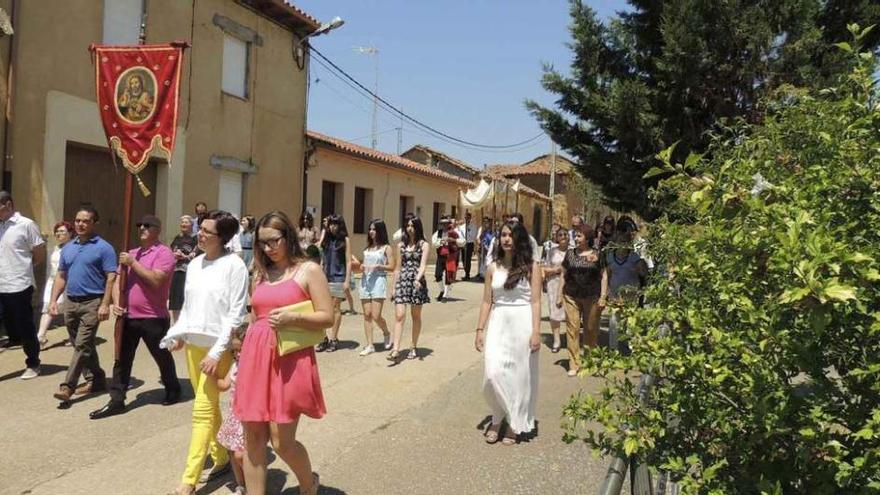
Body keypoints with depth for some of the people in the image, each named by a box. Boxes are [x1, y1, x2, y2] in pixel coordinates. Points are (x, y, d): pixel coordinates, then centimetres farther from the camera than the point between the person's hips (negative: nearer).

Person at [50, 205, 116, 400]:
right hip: (71, 303, 7)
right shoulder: (68, 248, 13)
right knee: (84, 345, 13)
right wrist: (53, 300, 8)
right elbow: (61, 276, 18)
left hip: (92, 303, -7)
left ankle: (67, 386, -10)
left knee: (82, 346, -10)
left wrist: (105, 304, -18)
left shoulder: (103, 248, -7)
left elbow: (111, 278, -11)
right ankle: (95, 380, 24)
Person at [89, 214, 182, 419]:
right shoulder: (132, 253, 15)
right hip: (128, 316, 6)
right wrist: (116, 303, -2)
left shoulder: (164, 253, -8)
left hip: (153, 318, -6)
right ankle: (117, 401, 9)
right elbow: (118, 280, 15)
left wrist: (133, 263, -18)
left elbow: (156, 280, -22)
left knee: (162, 357, 10)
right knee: (122, 359, 5)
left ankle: (173, 391, 30)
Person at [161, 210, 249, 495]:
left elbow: (236, 313, -14)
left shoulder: (234, 266, -12)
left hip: (218, 347, -6)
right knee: (210, 407, 16)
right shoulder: (194, 264, 7)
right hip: (193, 345, 6)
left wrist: (217, 351, -18)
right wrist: (178, 334, 7)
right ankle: (220, 458, 31)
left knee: (203, 410, -5)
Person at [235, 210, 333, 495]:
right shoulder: (260, 274, 15)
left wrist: (292, 317, -19)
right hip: (256, 357, 5)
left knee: (281, 441, -2)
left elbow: (328, 318, -5)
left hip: (289, 361, -5)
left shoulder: (309, 271, -1)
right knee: (253, 438, 6)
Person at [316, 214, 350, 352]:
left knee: (335, 308, 3)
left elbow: (348, 261, -3)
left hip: (338, 279, -4)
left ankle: (334, 339, 10)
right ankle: (327, 338, 4)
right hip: (325, 278, 4)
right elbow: (322, 259, 17)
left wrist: (347, 280, -9)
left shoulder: (345, 240, 0)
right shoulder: (326, 239, 12)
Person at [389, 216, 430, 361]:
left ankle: (414, 347, 19)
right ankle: (395, 349, -14)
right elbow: (398, 268, 15)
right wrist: (394, 287, 11)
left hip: (417, 282, -2)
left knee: (416, 316, 7)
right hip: (402, 281, 2)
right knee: (399, 315, -9)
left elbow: (423, 265, -10)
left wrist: (417, 279, -28)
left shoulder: (423, 245, 2)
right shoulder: (401, 245, 12)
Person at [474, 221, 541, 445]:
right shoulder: (493, 268, 7)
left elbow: (536, 302, -4)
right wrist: (480, 330, 5)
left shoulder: (531, 268, -1)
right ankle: (498, 417, 18)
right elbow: (487, 301, 9)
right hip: (498, 324, 2)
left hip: (522, 324, -2)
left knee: (519, 374, 6)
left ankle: (514, 424, 23)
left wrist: (536, 332, -11)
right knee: (493, 373, -7)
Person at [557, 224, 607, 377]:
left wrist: (603, 296, -5)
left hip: (592, 297, -1)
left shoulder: (597, 254, 1)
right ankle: (574, 364, 3)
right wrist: (559, 295, 8)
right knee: (572, 329, -2)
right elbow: (564, 275, 12)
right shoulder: (570, 254, 8)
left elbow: (603, 275, 2)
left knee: (591, 329, 7)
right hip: (571, 297, 2)